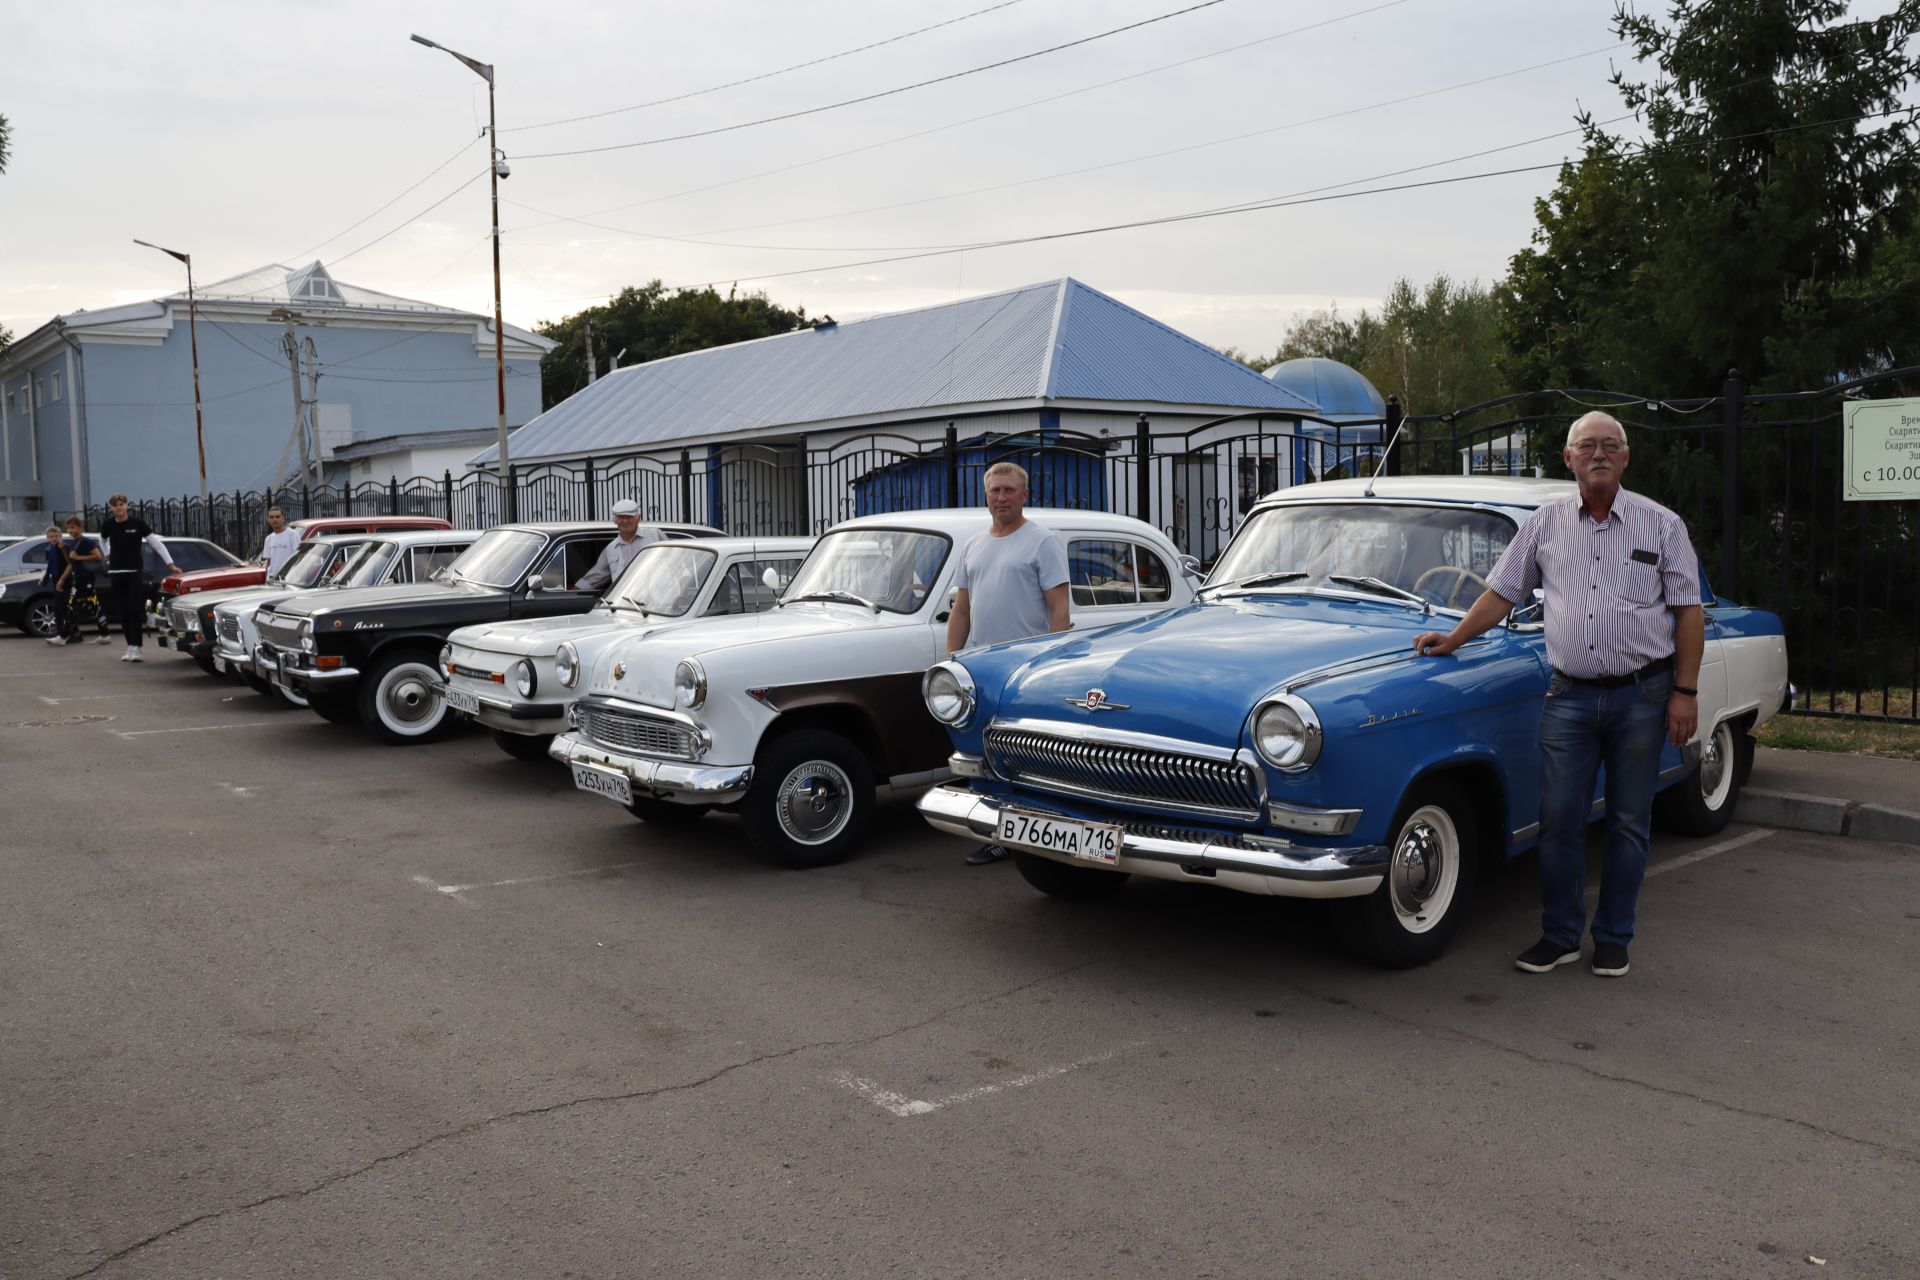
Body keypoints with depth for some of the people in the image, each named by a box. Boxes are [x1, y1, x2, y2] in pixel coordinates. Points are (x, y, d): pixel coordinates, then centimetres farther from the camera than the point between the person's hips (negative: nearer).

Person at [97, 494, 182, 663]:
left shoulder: (137, 523, -7)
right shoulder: (107, 525, 2)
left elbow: (156, 543, -8)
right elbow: (103, 540, 24)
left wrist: (171, 564, -14)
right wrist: (108, 555, 11)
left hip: (134, 573, -3)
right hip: (115, 573, 3)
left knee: (135, 611, -8)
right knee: (122, 613, 5)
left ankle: (136, 648, -8)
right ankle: (130, 647, 12)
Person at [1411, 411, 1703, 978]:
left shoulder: (1663, 525, 1)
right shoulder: (1545, 523, 7)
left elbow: (1689, 613, 1)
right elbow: (1501, 592, 13)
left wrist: (1685, 692, -5)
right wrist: (1454, 640, 5)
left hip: (1643, 695, -1)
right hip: (1570, 694, 1)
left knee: (1628, 823, 6)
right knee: (1559, 820, 0)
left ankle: (1613, 939, 18)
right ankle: (1559, 936, 13)